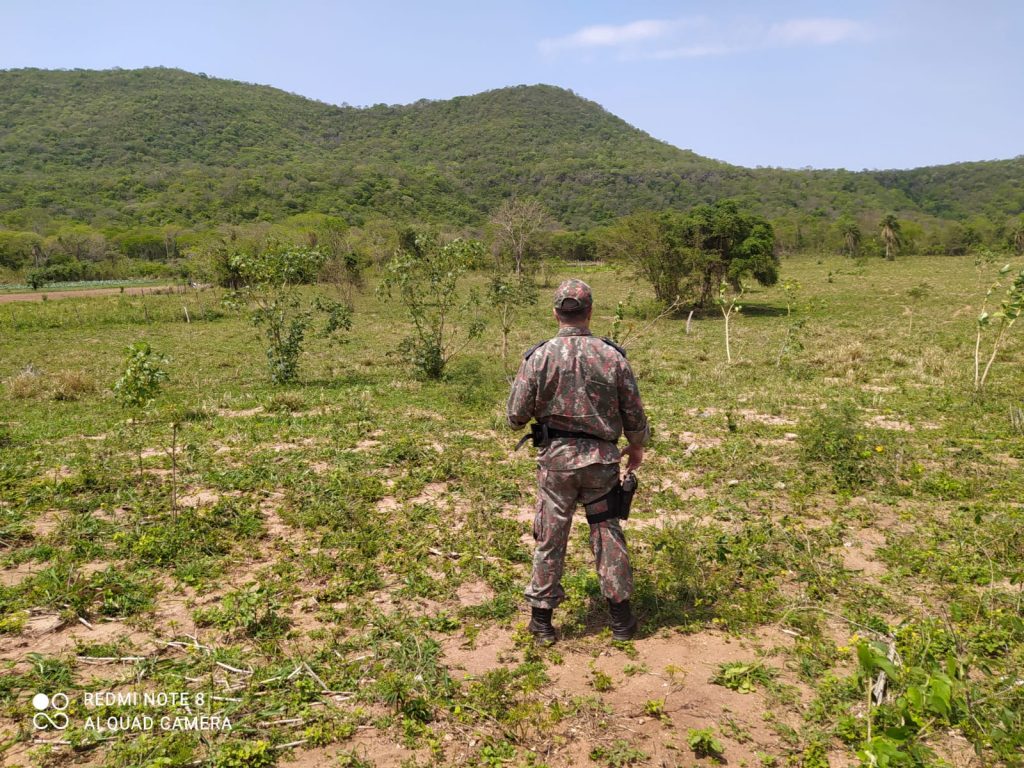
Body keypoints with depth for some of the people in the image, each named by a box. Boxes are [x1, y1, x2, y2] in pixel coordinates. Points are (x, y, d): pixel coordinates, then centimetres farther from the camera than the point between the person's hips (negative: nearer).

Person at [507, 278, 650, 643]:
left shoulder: (538, 357, -9)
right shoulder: (613, 356, -6)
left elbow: (516, 418, -5)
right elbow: (634, 413, 1)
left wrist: (518, 385, 15)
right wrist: (637, 446, 20)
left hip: (556, 459, -1)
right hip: (602, 459, 1)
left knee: (550, 538, 10)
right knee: (608, 534, 14)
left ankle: (541, 617, 20)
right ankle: (620, 615, 23)